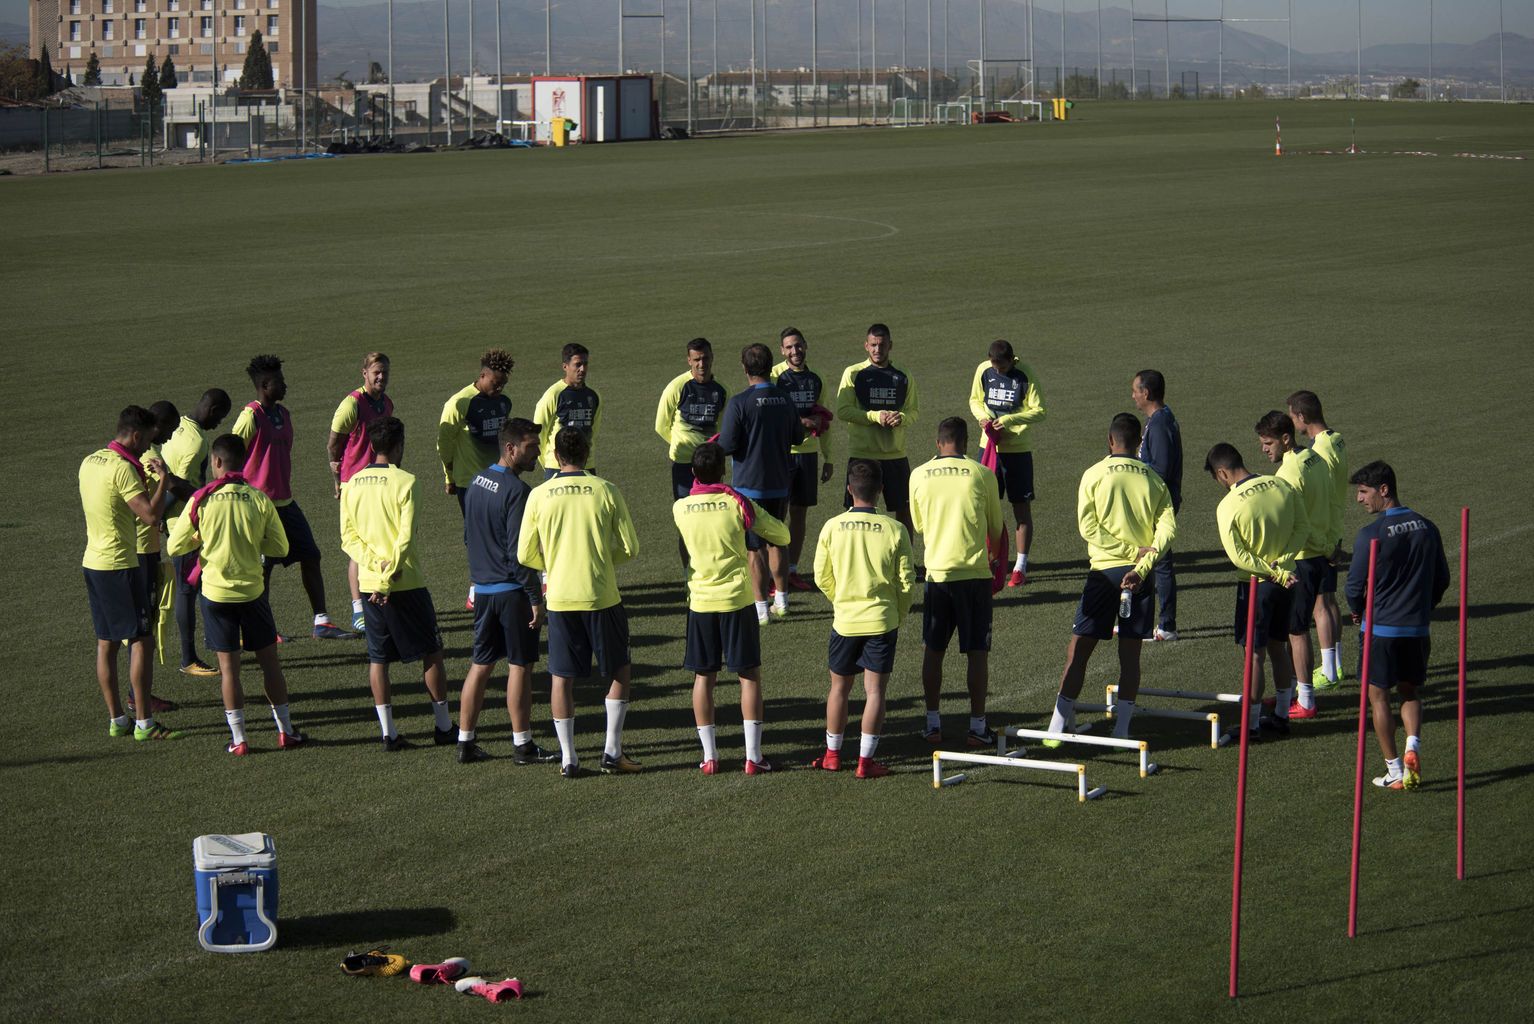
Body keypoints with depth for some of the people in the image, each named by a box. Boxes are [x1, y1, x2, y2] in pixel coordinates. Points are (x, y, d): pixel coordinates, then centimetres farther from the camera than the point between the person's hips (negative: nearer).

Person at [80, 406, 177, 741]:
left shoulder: (90, 462, 10)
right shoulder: (124, 468, -18)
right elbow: (151, 516, -24)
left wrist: (143, 480, 19)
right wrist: (163, 480, -11)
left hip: (93, 562, 9)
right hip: (119, 565, -9)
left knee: (106, 642, 11)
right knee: (140, 641, -3)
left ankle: (116, 720, 17)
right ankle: (144, 723, -3)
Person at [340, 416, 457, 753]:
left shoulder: (353, 483, 4)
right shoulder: (405, 482, -12)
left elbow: (348, 537, 1)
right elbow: (406, 538, -17)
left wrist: (377, 563, -7)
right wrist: (388, 580, -13)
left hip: (369, 583, 4)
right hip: (407, 584, -4)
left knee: (378, 658, 9)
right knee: (431, 652, 9)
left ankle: (388, 732, 7)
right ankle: (443, 726, 14)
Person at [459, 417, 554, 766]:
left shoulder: (477, 483, 8)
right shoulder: (517, 490, -18)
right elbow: (519, 551, -20)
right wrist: (535, 599, -16)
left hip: (483, 588, 8)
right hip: (512, 590, -8)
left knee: (480, 665, 12)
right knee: (520, 665, 1)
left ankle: (465, 742, 15)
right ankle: (522, 744, 6)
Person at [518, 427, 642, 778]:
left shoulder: (539, 495, -4)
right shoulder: (606, 491, -7)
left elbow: (525, 554, 2)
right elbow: (630, 547, -3)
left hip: (559, 598, 1)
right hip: (601, 596, -1)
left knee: (562, 677, 10)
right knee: (618, 671, 14)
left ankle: (568, 758, 11)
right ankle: (612, 752, 10)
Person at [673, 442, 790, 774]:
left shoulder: (680, 508, -2)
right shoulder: (738, 503, -8)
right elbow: (782, 535, 0)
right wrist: (757, 518, 18)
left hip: (700, 602, 2)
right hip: (737, 599, -2)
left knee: (704, 677, 11)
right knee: (749, 675, 6)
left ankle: (709, 756, 10)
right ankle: (753, 756, 4)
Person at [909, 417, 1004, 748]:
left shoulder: (919, 476, 0)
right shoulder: (982, 475, -5)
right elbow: (997, 531, 6)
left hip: (936, 573, 2)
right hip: (974, 572, -2)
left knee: (933, 650, 12)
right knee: (977, 652, 4)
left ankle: (933, 724, 14)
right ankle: (977, 726, 6)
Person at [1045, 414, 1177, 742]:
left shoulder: (1095, 475, -1)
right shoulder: (1154, 480, 6)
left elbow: (1086, 527, -9)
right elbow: (1167, 528, -5)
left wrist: (1132, 551, -8)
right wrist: (1140, 566, -13)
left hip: (1104, 570, -2)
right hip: (1140, 577, 2)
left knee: (1079, 649, 2)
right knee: (1130, 654, 8)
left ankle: (1059, 725, -1)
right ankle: (1122, 729, 7)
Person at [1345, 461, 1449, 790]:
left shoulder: (1371, 535, -16)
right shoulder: (1426, 528, 2)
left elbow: (1355, 586, -11)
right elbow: (1442, 579, 9)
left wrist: (1358, 612, 10)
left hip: (1380, 629, -5)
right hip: (1417, 628, 5)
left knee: (1378, 696, 7)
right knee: (1410, 691, 20)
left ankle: (1395, 772, 7)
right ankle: (1412, 748, -3)